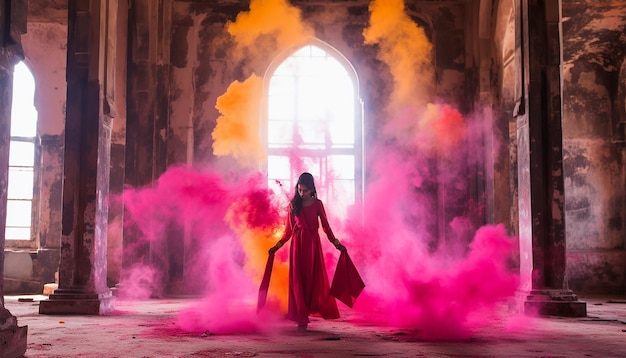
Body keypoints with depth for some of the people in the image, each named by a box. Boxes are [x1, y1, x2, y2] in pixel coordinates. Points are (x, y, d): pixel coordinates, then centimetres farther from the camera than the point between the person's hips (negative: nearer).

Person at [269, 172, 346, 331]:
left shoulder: (317, 204, 2)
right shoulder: (293, 204, 6)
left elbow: (325, 226, 7)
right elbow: (289, 229, 10)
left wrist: (337, 244, 4)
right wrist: (277, 246, 9)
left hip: (313, 243, -1)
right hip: (297, 244, 1)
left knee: (314, 279, 0)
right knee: (298, 281, -1)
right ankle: (301, 319, 5)